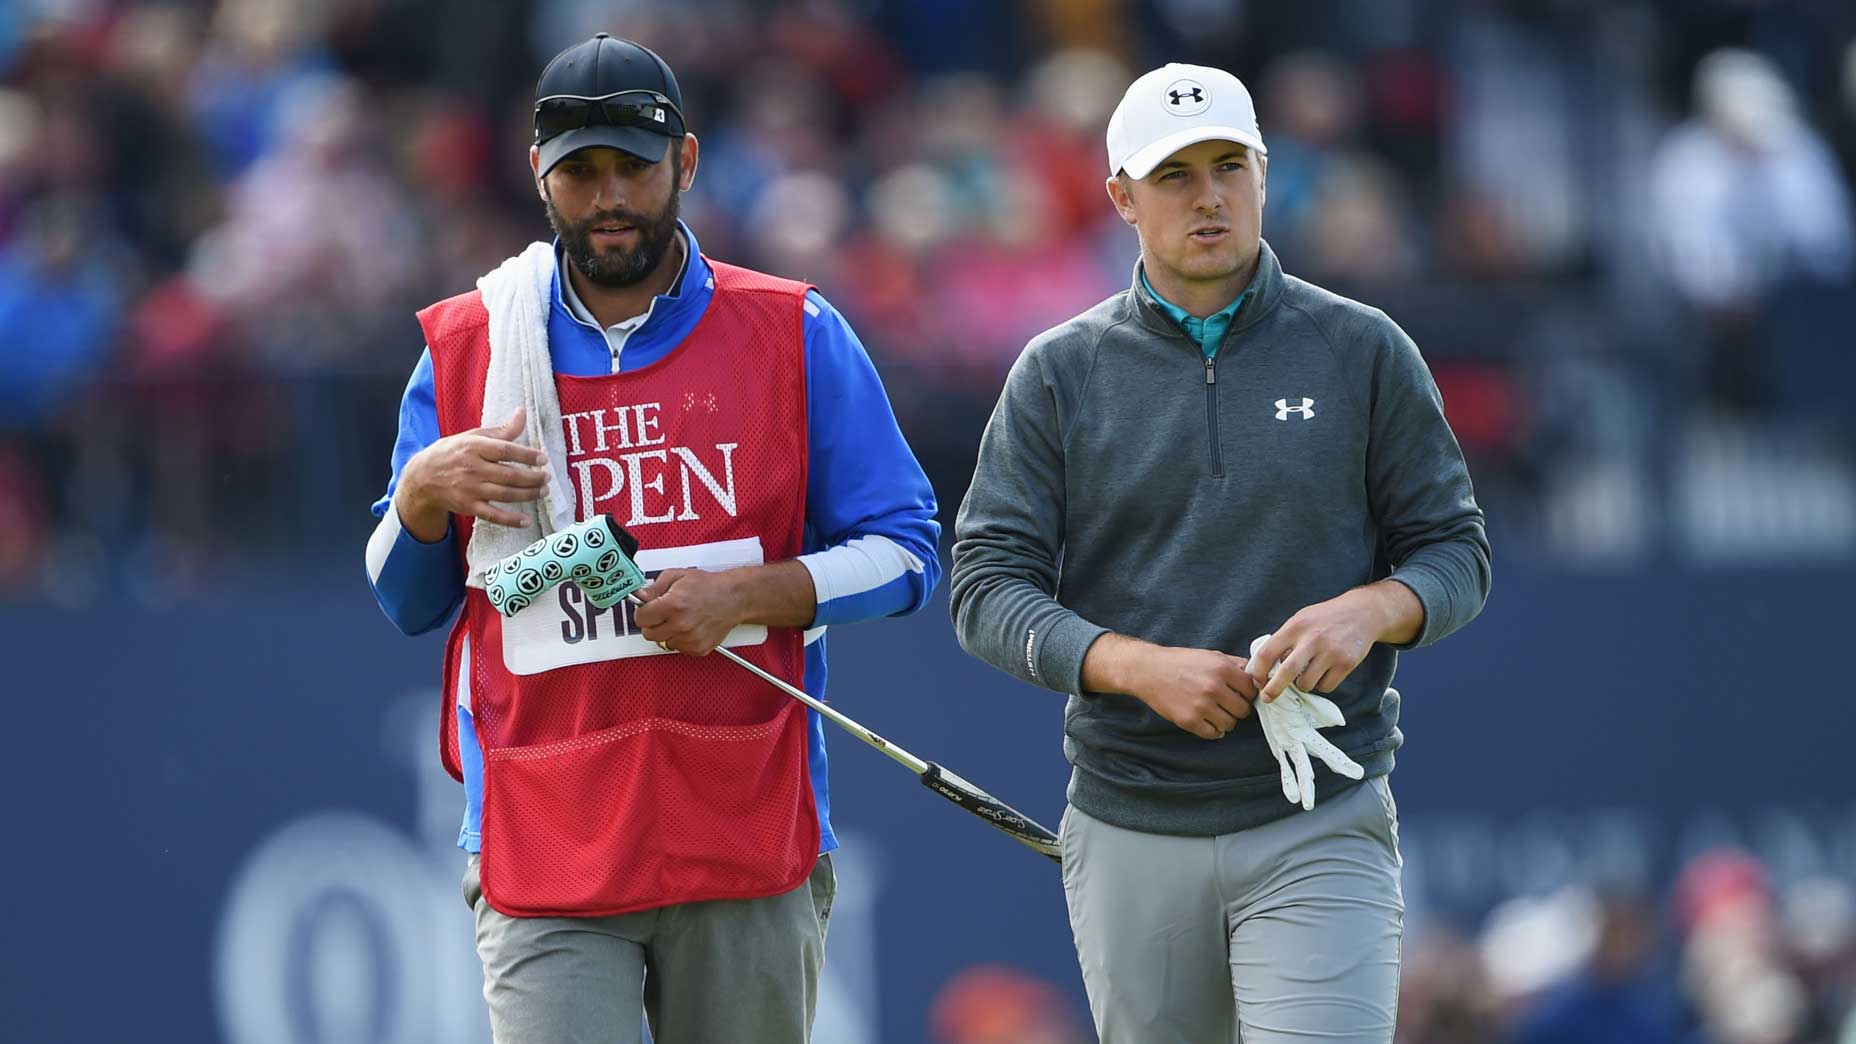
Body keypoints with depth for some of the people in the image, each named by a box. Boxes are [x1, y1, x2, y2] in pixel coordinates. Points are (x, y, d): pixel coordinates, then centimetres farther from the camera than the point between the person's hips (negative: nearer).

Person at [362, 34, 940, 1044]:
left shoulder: (795, 336, 6)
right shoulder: (464, 349, 9)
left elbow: (903, 553, 5)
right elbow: (406, 602, 15)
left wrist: (744, 593, -11)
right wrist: (421, 494, -7)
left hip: (748, 843, 0)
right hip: (544, 855, 0)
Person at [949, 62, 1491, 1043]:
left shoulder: (1363, 352, 5)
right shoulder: (1059, 372, 5)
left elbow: (1455, 554, 7)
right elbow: (987, 591, 0)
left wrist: (1370, 610, -16)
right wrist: (1138, 667, -16)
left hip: (1321, 826, -2)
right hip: (1130, 839, 2)